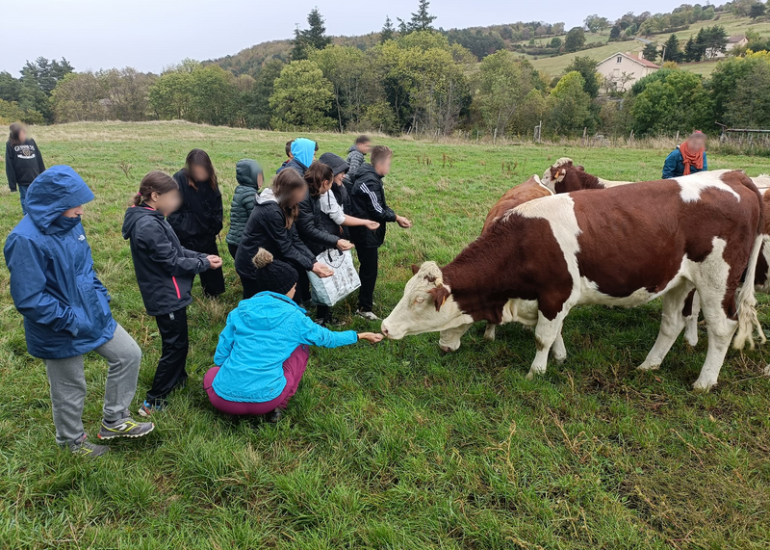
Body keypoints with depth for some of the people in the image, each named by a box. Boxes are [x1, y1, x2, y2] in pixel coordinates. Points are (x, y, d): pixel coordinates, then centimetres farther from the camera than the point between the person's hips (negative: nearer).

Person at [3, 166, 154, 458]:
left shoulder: (70, 224, -3)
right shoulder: (26, 240, -27)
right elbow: (28, 298, -27)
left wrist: (101, 297, 1)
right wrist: (70, 321, -22)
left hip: (94, 315, 7)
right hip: (60, 332, -7)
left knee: (129, 355, 11)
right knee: (71, 389, 13)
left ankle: (114, 420, 30)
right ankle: (72, 440, 42)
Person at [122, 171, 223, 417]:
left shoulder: (150, 219, 6)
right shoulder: (149, 226, -26)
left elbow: (175, 250, 12)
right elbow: (172, 262, -23)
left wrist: (201, 256, 0)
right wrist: (204, 264, -10)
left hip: (165, 294, 10)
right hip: (167, 296, -10)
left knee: (175, 341, 25)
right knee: (176, 345, 1)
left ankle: (178, 379, 45)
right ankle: (153, 402, 11)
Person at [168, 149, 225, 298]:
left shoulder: (210, 180, 0)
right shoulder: (179, 180, -16)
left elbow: (217, 206, 9)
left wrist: (215, 228, 4)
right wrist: (182, 232, -15)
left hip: (206, 234, 5)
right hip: (186, 237, -5)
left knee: (212, 264, 17)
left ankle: (213, 295, 36)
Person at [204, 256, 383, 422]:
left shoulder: (240, 310, 6)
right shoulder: (293, 317, 1)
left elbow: (220, 356, 11)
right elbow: (327, 338, 17)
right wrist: (359, 336, 32)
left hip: (223, 399, 3)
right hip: (265, 399, -2)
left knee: (212, 373, 37)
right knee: (300, 347, 18)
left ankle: (232, 408, 11)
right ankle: (279, 407, 10)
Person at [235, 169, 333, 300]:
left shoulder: (284, 206, 3)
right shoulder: (271, 211, -24)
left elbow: (294, 240, -1)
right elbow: (285, 248, -22)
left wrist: (313, 261, -10)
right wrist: (311, 266, -20)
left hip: (265, 258, 8)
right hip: (254, 265, -8)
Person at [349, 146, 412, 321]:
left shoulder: (373, 178, 12)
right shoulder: (369, 181, -22)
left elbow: (380, 206, 14)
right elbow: (377, 211, -22)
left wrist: (395, 217, 0)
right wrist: (396, 218, -9)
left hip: (368, 232, 10)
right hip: (365, 233, -10)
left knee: (368, 267, 20)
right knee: (369, 269, -3)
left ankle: (366, 298, 35)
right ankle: (364, 308, 7)